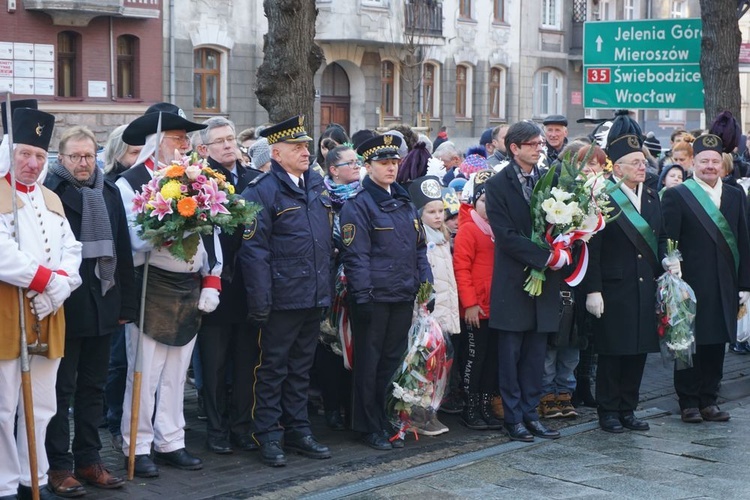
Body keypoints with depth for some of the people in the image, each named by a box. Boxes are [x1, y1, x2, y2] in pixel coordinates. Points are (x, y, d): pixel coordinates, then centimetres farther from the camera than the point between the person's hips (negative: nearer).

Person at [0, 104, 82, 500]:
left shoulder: (51, 200, 17)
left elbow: (71, 252, 11)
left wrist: (58, 287, -8)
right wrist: (48, 280, -15)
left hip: (48, 316, 6)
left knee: (41, 406, 11)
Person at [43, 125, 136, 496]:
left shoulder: (109, 191, 9)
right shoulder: (50, 191, -8)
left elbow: (122, 250, 11)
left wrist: (126, 303, 9)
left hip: (103, 305, 6)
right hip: (65, 307, -5)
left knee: (93, 386, 13)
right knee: (62, 389, 3)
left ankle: (88, 459, 23)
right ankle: (59, 465, 11)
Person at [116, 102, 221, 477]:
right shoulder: (130, 183, -7)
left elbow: (211, 233, 11)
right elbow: (134, 238, -16)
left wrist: (211, 281, 4)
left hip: (191, 289, 6)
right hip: (151, 288, -6)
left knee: (176, 373, 13)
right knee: (145, 373, 0)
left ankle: (170, 443, 23)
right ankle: (138, 447, 11)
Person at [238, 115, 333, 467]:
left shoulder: (316, 184, 11)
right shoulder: (262, 190, -10)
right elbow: (254, 250, -14)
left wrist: (328, 286, 14)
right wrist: (259, 302, -17)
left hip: (314, 295, 7)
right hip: (282, 298, -6)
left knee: (301, 368, 16)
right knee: (272, 368, 4)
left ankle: (298, 430, 26)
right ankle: (268, 436, 13)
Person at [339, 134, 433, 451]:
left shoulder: (405, 202, 14)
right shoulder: (358, 205, -8)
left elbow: (420, 247, 18)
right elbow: (356, 255, -13)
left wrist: (426, 283, 10)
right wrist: (363, 295, -18)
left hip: (403, 295, 6)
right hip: (374, 297, -6)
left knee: (393, 360, 13)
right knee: (369, 362, 3)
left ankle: (387, 421, 24)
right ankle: (370, 427, 12)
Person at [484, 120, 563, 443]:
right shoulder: (498, 185, -5)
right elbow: (506, 235, -12)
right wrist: (546, 257, -17)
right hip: (513, 283, -4)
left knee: (536, 353, 9)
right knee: (510, 353, 3)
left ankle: (531, 413, 17)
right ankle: (514, 418, 10)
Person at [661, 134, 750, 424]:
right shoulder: (676, 196, -2)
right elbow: (668, 243, -7)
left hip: (724, 287, 4)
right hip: (691, 285, -4)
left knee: (717, 344, 9)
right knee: (689, 345, 2)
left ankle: (709, 400, 19)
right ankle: (688, 402, 11)